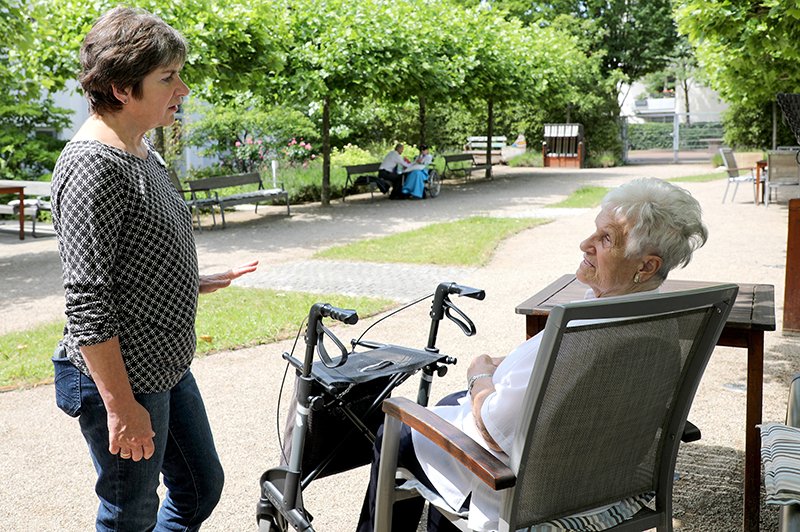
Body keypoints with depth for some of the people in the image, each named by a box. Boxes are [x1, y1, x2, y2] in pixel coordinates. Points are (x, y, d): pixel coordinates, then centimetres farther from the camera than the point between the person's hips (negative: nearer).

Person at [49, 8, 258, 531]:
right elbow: (86, 302, -24)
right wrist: (121, 406, -23)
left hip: (167, 366, 9)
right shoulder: (92, 164, -22)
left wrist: (194, 282, 17)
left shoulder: (142, 149, 8)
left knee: (202, 487, 20)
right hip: (118, 378, -9)